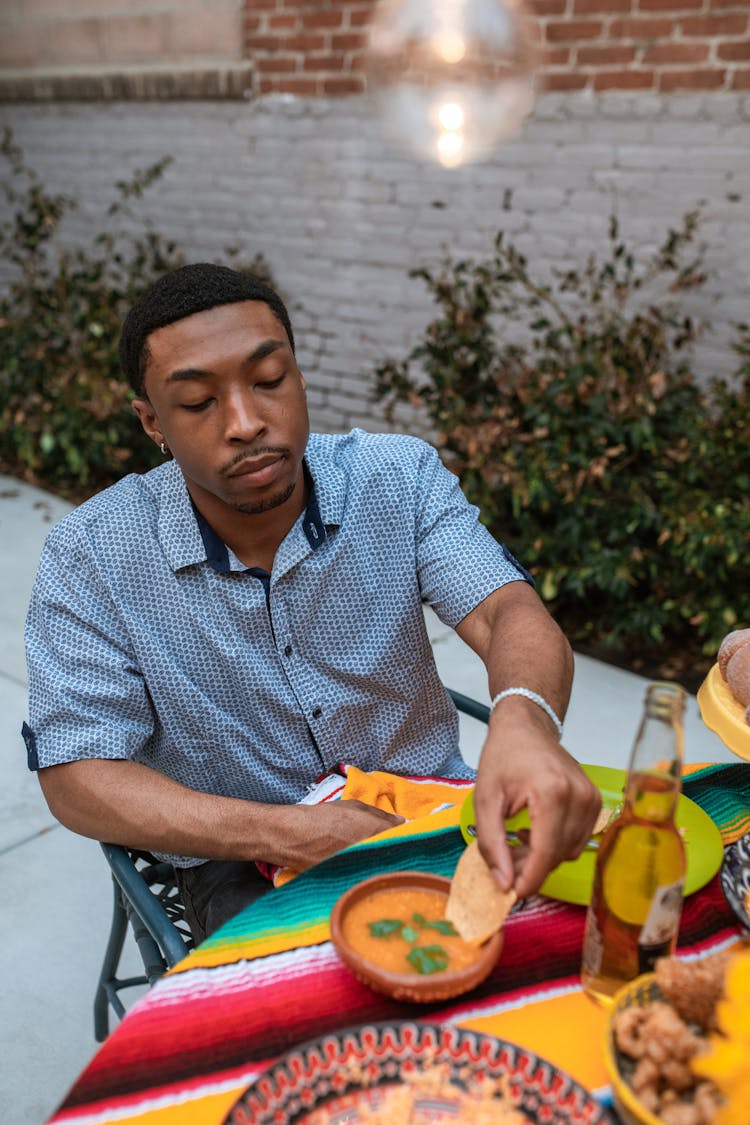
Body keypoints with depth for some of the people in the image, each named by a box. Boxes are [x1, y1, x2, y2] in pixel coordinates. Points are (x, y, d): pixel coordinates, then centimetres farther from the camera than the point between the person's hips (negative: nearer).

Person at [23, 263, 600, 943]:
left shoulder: (401, 477, -10)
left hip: (430, 809, 3)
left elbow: (507, 611, -21)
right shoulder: (93, 556, -14)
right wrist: (289, 834, -28)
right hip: (245, 865, -2)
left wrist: (524, 721, -47)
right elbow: (76, 778, -13)